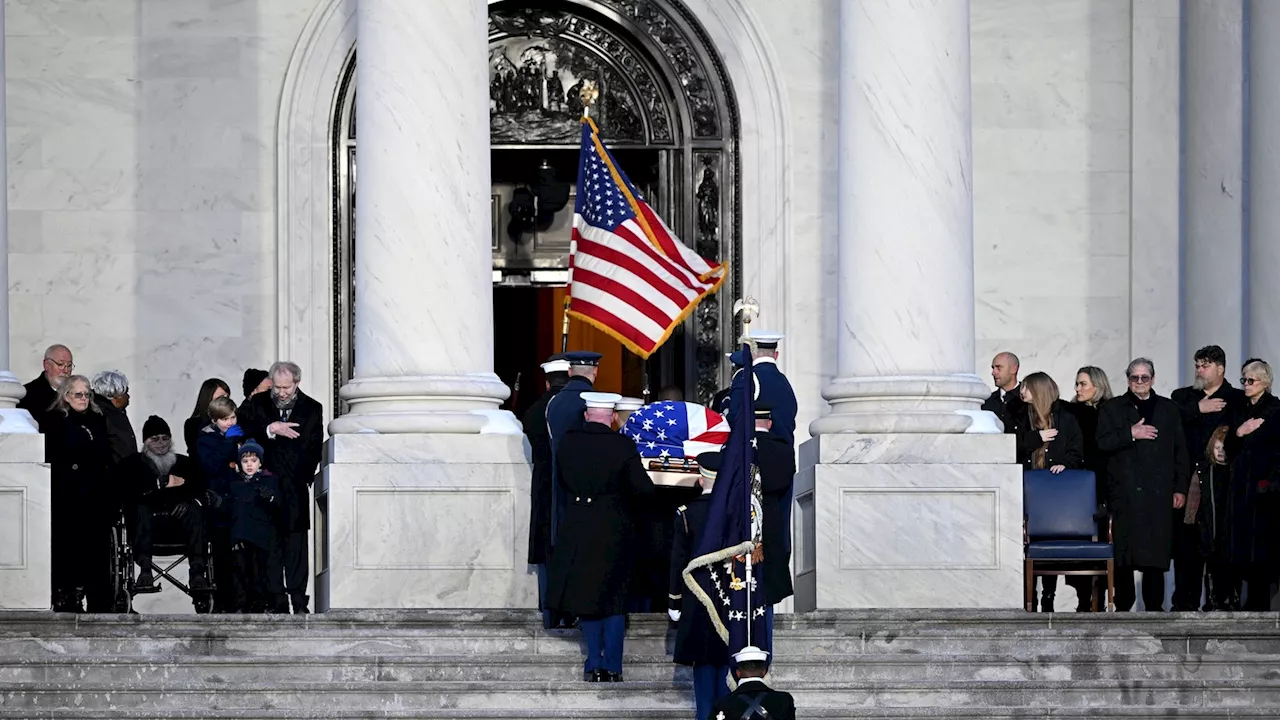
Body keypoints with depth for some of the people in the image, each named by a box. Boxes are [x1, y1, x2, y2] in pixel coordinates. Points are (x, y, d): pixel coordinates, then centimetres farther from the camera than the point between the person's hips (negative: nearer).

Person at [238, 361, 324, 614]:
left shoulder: (311, 409, 7)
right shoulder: (256, 404, 7)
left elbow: (315, 449, 7)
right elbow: (244, 434, -5)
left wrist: (305, 477, -4)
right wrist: (270, 430, -18)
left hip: (296, 488, 0)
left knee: (296, 542, -3)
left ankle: (298, 600, 0)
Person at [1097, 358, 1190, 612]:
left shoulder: (1169, 409, 15)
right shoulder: (1112, 409, 11)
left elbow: (1180, 451, 13)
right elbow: (1103, 442, -1)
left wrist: (1181, 488, 6)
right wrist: (1131, 434, -11)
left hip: (1159, 493, 1)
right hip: (1125, 492, -1)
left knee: (1156, 550, -2)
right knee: (1124, 552, -3)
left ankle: (1154, 606, 3)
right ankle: (1123, 606, 2)